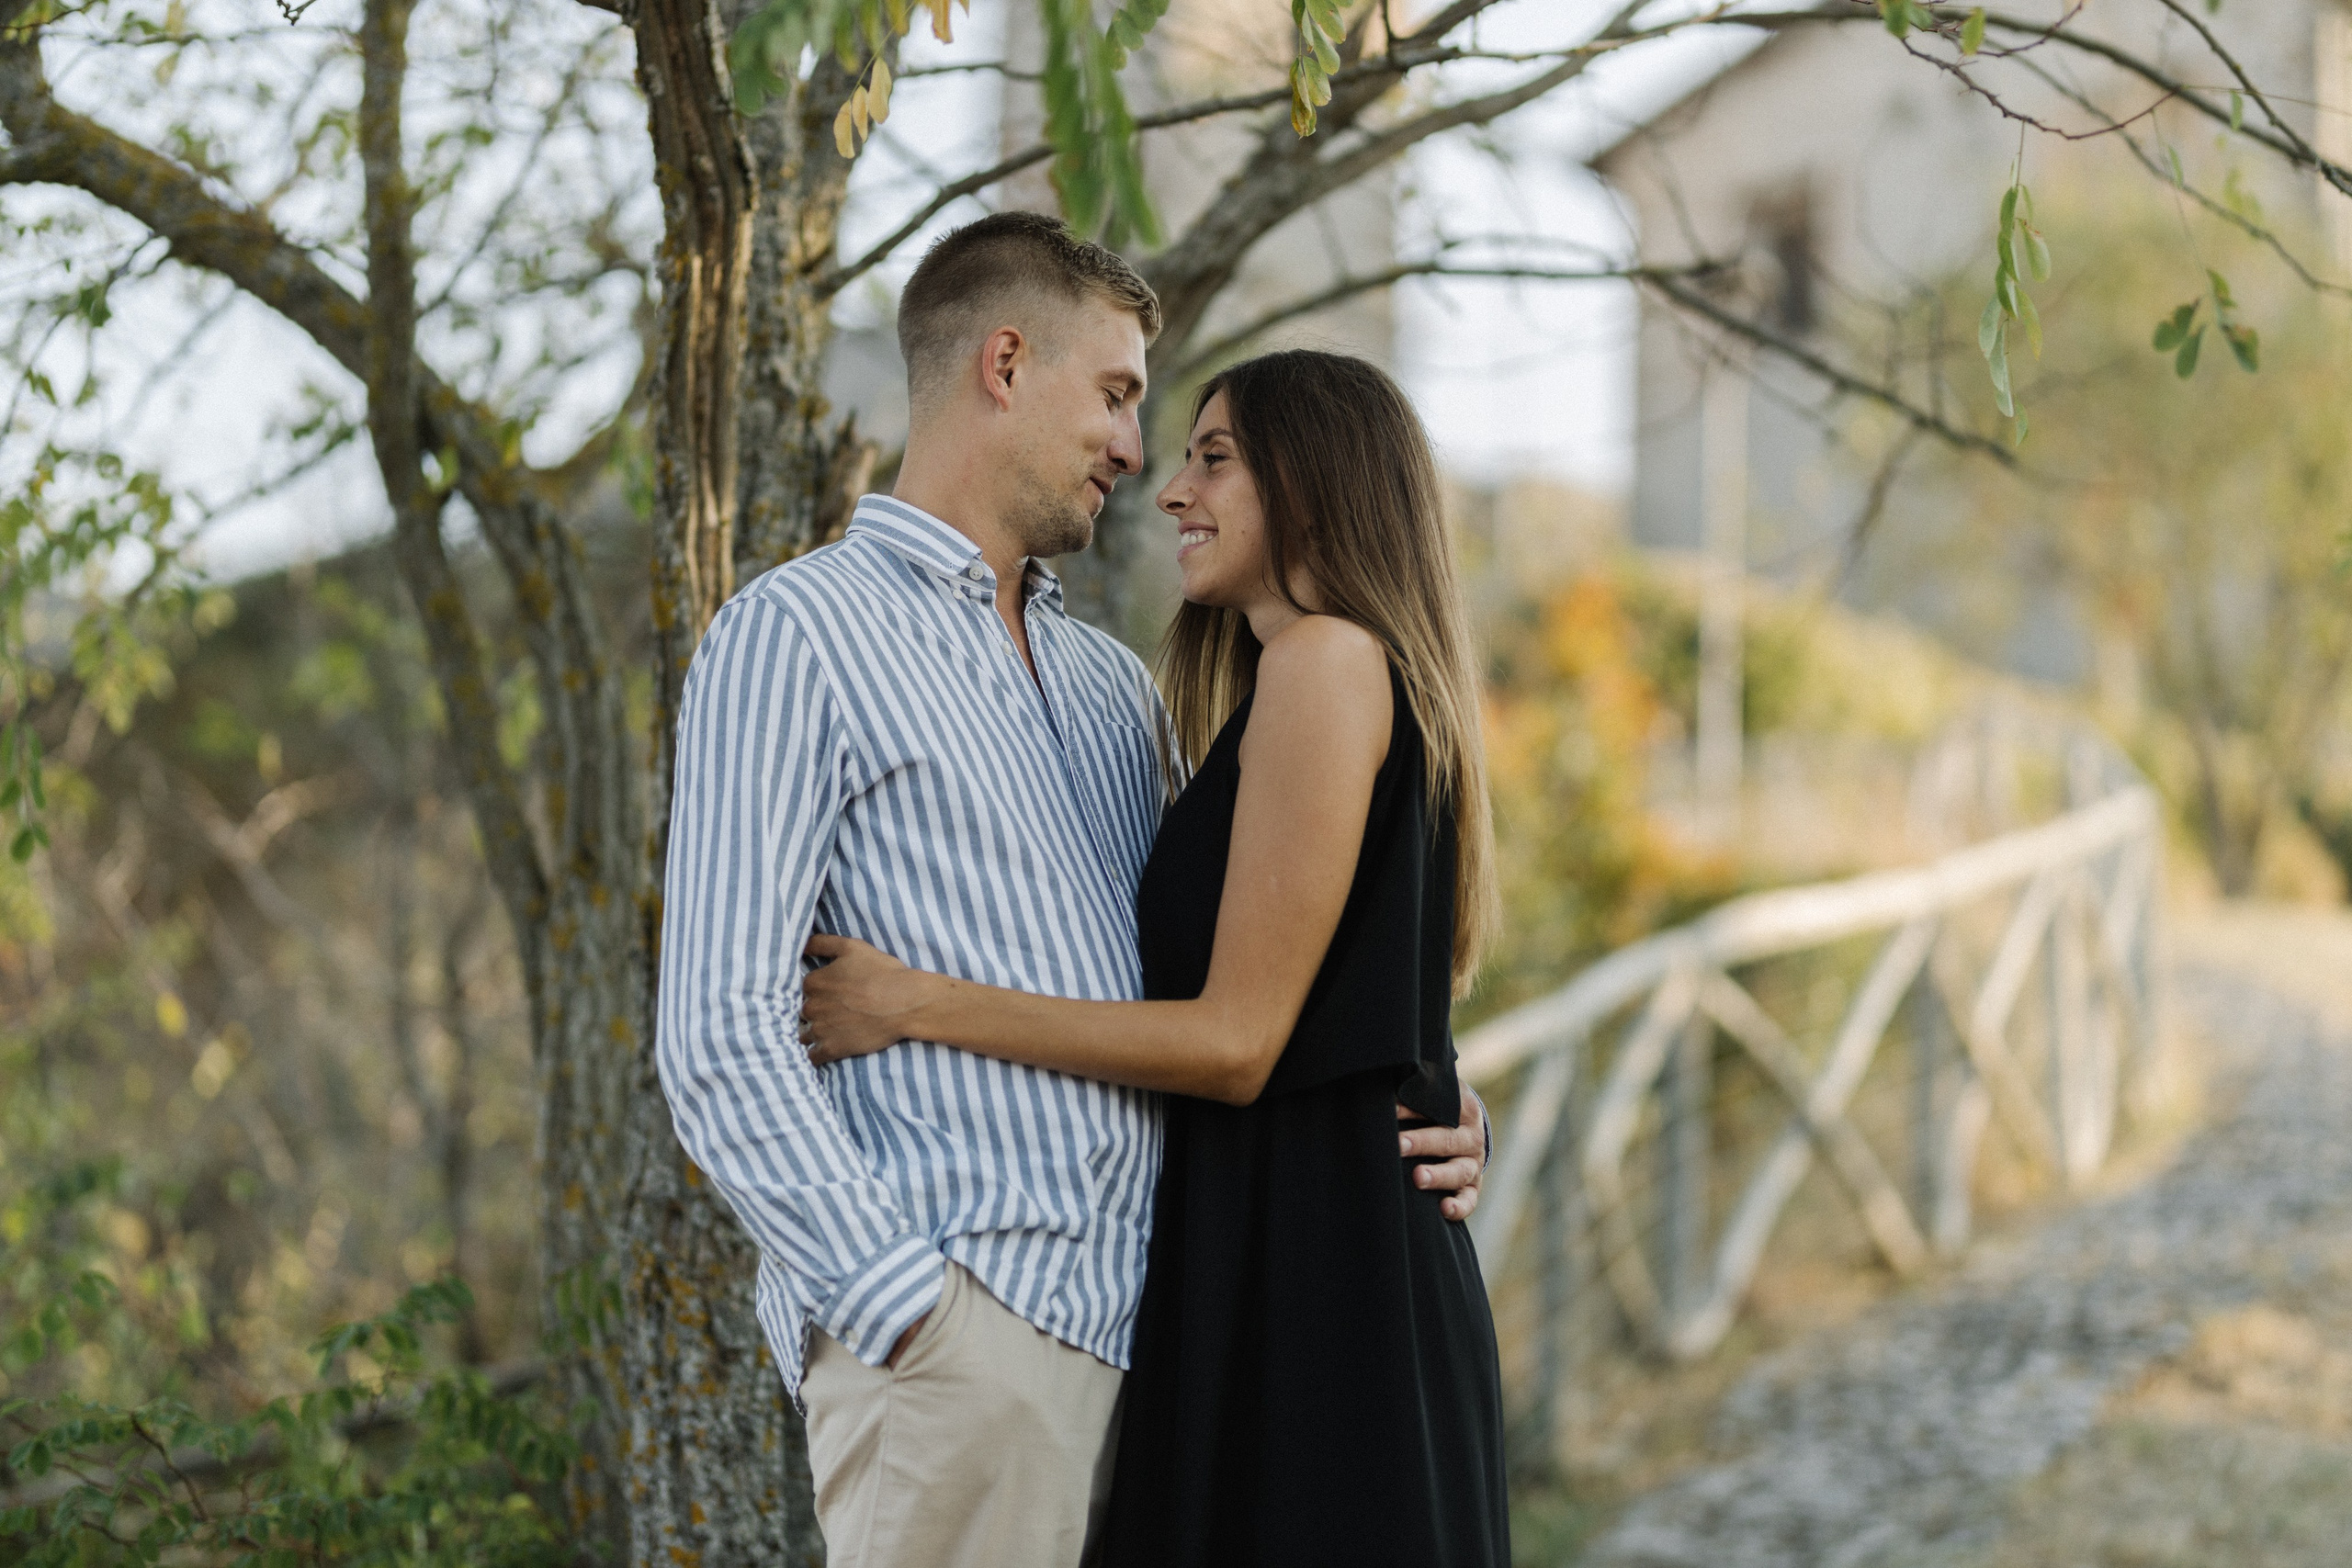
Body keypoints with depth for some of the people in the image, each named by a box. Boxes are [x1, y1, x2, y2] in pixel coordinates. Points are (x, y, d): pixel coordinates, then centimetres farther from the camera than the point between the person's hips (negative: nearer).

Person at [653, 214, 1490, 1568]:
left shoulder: (1117, 685, 22)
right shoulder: (797, 635, -1)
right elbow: (721, 1039, -10)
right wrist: (909, 1308, -18)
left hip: (1137, 1339, 7)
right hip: (962, 1340, -7)